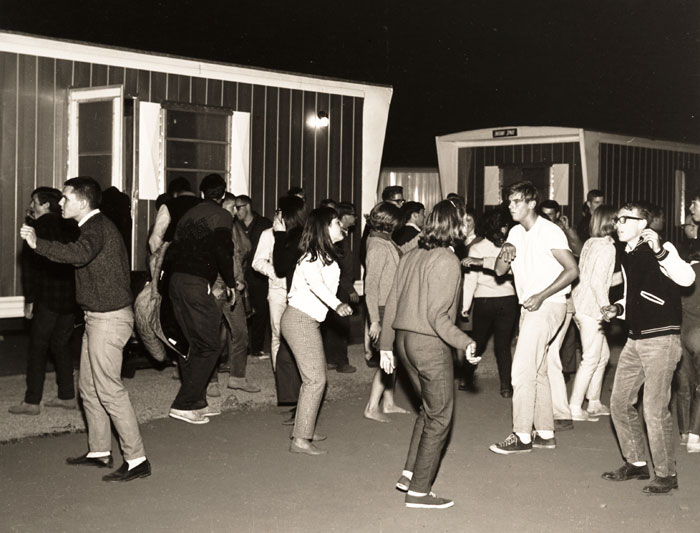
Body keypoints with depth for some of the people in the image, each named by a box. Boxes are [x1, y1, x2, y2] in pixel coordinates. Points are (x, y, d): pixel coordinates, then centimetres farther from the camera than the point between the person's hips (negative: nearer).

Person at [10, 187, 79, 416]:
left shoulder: (40, 226, -9)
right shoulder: (70, 226, 10)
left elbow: (30, 264, -12)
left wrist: (30, 299, -10)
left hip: (48, 298, -7)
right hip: (72, 297, 7)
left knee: (37, 347, 0)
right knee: (62, 345, 15)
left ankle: (32, 401, 1)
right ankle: (67, 396, 17)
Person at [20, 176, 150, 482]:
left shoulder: (97, 227, -18)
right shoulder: (96, 226, 15)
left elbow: (79, 254, -38)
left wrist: (37, 243, -32)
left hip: (108, 319, -10)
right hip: (98, 317, 10)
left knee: (109, 390, -8)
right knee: (89, 387, 16)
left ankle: (136, 460, -5)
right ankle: (99, 452, 26)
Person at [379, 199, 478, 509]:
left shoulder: (411, 257, 9)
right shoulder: (447, 261, -14)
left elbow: (392, 303, 11)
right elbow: (437, 316, -20)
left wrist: (386, 345, 16)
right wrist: (465, 343, -18)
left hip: (404, 341, 8)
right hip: (430, 344, -8)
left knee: (428, 409, 22)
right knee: (439, 419, 3)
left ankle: (409, 475, 21)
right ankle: (419, 492, 6)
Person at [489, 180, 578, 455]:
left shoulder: (549, 231, -13)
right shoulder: (516, 233, 11)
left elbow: (572, 270, -16)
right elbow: (499, 271, 6)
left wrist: (540, 297, -21)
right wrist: (505, 255, -18)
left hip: (547, 306, -9)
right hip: (530, 308, 9)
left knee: (522, 371, -11)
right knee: (537, 371, 12)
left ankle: (522, 436, -6)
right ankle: (545, 433, 19)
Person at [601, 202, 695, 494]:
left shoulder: (661, 250, -11)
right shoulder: (628, 256, 13)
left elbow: (686, 278, -29)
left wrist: (660, 251, -40)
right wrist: (617, 309, 8)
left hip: (661, 339, -8)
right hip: (635, 339, 9)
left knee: (655, 410, -7)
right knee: (619, 403, 11)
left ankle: (666, 473, 7)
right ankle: (636, 464, 25)